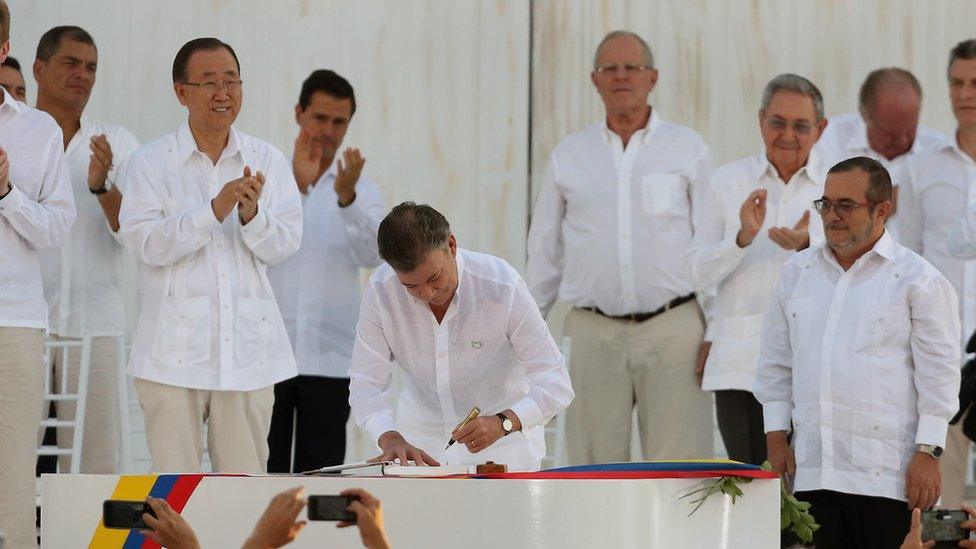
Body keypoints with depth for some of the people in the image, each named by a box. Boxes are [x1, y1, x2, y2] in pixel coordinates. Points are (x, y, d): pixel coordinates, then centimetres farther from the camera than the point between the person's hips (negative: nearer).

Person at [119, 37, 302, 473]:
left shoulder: (267, 161, 10)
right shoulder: (151, 163, 2)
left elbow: (283, 245, 3)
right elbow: (146, 244, -9)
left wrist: (251, 214, -18)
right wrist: (215, 209, -20)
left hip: (248, 345, 2)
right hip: (175, 350, -2)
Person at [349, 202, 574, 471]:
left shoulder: (502, 285, -21)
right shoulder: (380, 292, -15)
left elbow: (556, 383, -19)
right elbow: (366, 382, -12)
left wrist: (502, 423, -37)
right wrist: (390, 438, -32)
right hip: (420, 443, 1)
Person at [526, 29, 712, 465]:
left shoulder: (687, 148, 7)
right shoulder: (569, 155, 12)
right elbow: (544, 252, 17)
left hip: (672, 327, -2)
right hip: (593, 331, 2)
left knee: (677, 468, -5)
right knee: (595, 459, 2)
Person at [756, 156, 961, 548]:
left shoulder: (917, 278, 0)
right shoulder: (796, 272, 15)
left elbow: (938, 372, -3)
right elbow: (776, 363, 19)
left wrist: (928, 453, -9)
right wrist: (776, 438, 11)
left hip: (887, 473, -4)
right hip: (812, 470, 5)